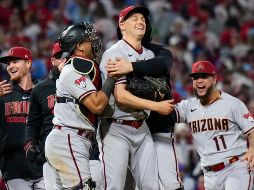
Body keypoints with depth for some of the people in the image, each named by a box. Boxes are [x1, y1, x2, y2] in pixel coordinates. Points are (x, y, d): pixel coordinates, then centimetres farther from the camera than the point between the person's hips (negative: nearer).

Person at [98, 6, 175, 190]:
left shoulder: (150, 55, 13)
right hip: (116, 129, -7)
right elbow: (120, 97, -18)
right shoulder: (114, 54, -10)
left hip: (141, 129, 7)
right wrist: (157, 106, -18)